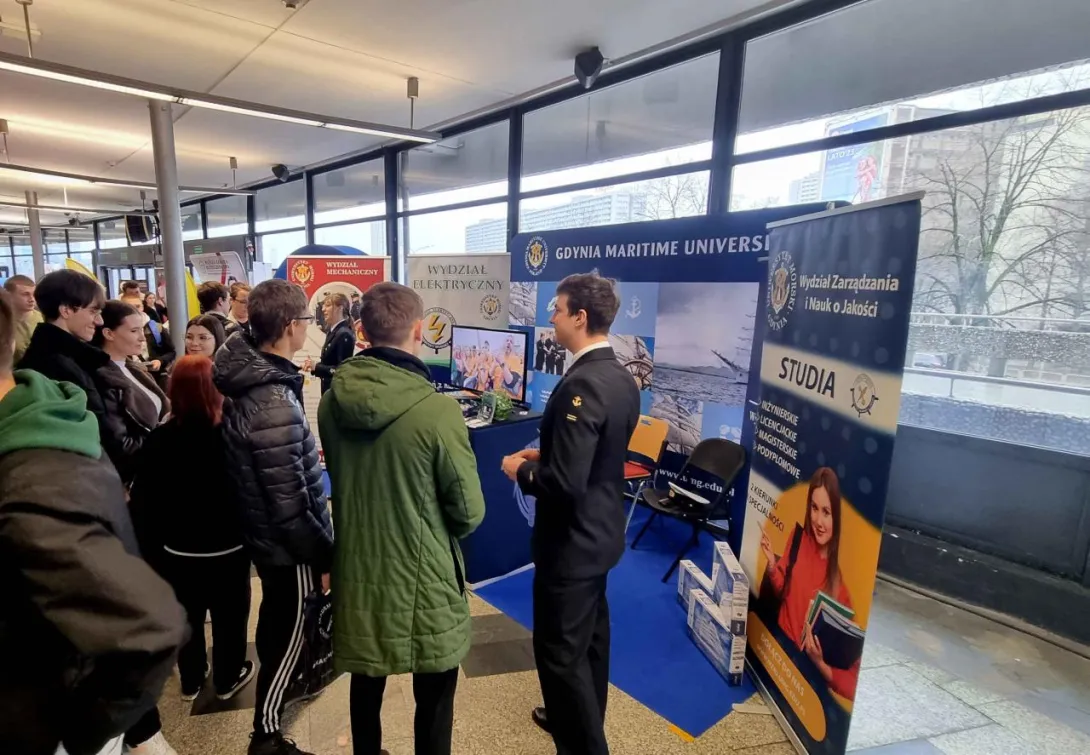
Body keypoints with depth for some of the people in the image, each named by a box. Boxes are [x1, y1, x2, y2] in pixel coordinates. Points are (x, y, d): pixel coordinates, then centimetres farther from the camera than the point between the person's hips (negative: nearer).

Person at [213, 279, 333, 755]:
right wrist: (323, 557, -17)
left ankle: (278, 678, 55)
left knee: (276, 618, 30)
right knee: (289, 633, 12)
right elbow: (290, 505, -28)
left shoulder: (251, 377, -3)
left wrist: (304, 456, 26)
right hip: (287, 544, -9)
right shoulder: (274, 404, -32)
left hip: (265, 535, 9)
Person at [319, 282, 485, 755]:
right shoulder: (437, 410, -24)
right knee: (434, 698, 17)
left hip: (356, 568, 6)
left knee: (366, 685, 26)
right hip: (423, 575, -5)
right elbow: (469, 512, -15)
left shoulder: (332, 401, -7)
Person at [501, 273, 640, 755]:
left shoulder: (581, 386, -28)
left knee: (560, 650, 8)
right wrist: (544, 456, 9)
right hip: (601, 531, 10)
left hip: (572, 540, -10)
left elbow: (565, 482, -31)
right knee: (590, 634, 25)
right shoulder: (622, 378, 2)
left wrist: (521, 470, -13)